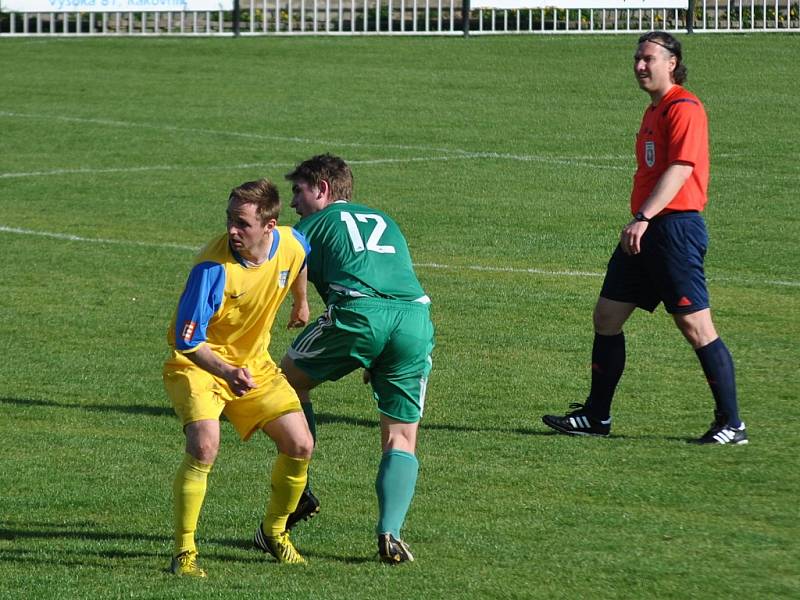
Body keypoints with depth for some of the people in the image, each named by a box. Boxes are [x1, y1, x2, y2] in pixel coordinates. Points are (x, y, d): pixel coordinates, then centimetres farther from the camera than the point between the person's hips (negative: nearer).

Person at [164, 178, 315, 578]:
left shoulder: (292, 245, -14)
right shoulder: (213, 268, -31)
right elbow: (188, 341, -27)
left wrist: (301, 303, 34)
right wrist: (228, 373, -43)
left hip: (253, 364, 6)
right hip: (198, 364, -6)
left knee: (300, 446, -2)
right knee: (204, 446, -29)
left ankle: (273, 532, 25)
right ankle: (184, 551, -15)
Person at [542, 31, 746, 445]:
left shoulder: (684, 108, -12)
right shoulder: (654, 110, 19)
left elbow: (680, 169, -21)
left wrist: (643, 217, -28)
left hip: (676, 227, -10)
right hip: (647, 230, 10)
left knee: (695, 326, -8)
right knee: (606, 316, 9)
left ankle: (731, 424, -1)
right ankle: (596, 416, 17)